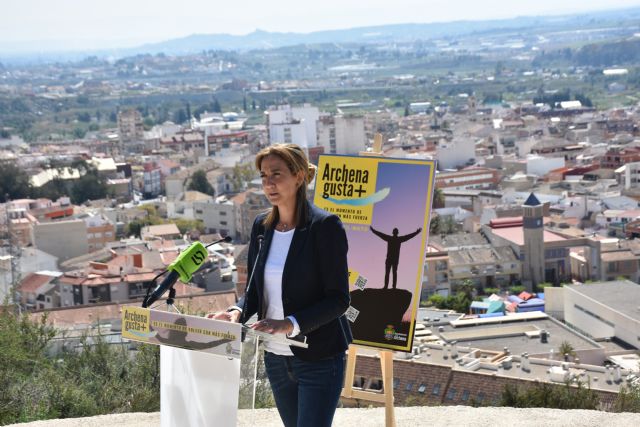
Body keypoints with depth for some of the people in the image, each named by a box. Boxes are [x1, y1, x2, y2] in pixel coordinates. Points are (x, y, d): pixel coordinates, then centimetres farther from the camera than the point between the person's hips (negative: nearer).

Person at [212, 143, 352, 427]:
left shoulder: (325, 226, -13)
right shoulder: (262, 226, 6)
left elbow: (338, 299, -15)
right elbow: (254, 289, 12)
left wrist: (291, 324, -28)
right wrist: (238, 311, -10)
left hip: (319, 358, -6)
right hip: (276, 358, 6)